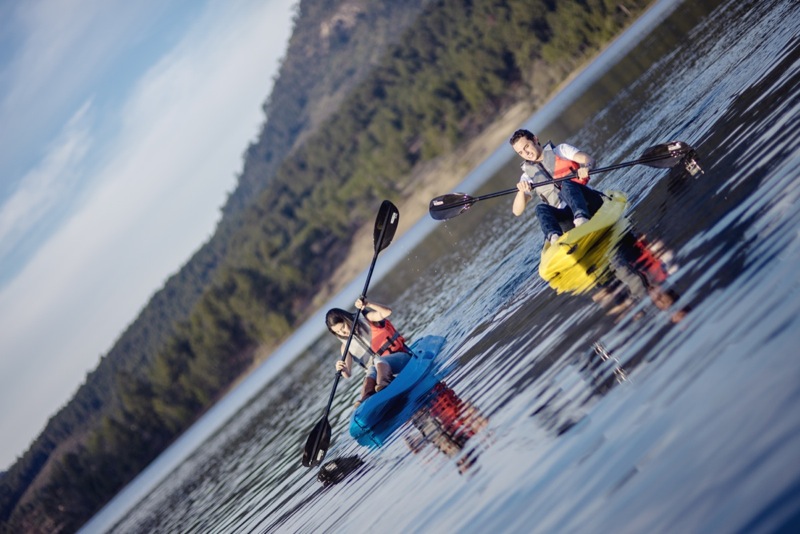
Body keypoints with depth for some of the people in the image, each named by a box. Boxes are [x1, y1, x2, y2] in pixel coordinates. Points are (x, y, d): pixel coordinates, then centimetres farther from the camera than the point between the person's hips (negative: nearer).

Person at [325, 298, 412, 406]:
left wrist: (367, 304, -29)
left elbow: (387, 312, -18)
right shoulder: (346, 346, 11)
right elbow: (348, 374, 3)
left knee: (378, 361, -34)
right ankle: (366, 398, -60)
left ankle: (383, 383, -66)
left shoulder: (366, 319, 1)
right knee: (372, 370, -31)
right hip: (377, 369, 3)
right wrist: (343, 370, -20)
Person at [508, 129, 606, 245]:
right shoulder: (528, 176, 19)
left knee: (566, 184, -29)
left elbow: (589, 159, -2)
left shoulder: (561, 150, 16)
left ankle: (582, 220, -57)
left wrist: (586, 167, -27)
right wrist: (522, 191, -11)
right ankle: (554, 237, -56)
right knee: (541, 208, -26)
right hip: (568, 216, 2)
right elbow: (517, 211, 9)